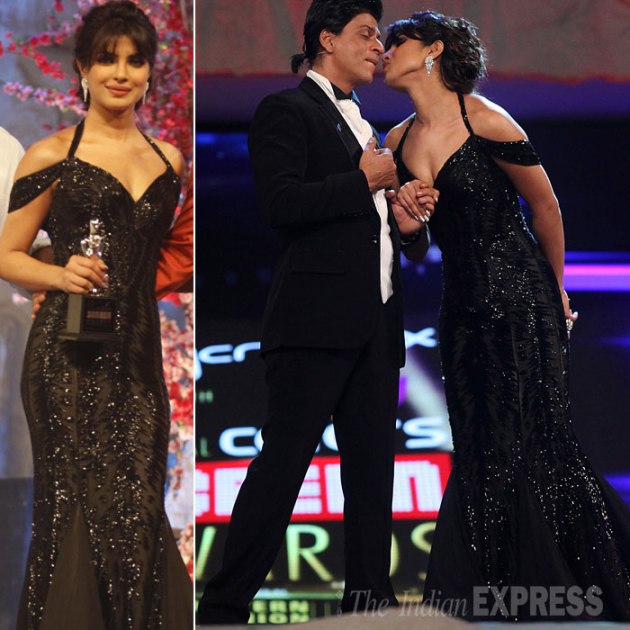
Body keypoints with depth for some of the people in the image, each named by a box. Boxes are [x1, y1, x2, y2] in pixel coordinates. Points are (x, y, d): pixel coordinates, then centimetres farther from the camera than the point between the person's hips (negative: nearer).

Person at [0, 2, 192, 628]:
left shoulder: (167, 159, 15)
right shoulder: (52, 155, 1)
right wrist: (61, 275, -15)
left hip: (138, 355, 4)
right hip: (70, 359, -4)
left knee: (139, 511, 1)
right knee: (87, 511, -7)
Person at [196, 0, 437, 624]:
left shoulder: (366, 125, 25)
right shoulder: (286, 110, -1)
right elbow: (281, 203, -15)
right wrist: (365, 181, -8)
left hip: (375, 325, 8)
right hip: (317, 319, -8)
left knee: (372, 468, 7)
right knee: (282, 461, -9)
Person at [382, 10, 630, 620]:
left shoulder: (486, 121, -12)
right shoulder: (397, 142, 7)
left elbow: (545, 205, -2)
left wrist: (555, 292, 9)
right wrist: (402, 209, -8)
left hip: (520, 295, -6)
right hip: (463, 305, 6)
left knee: (528, 443, -7)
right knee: (480, 451, 7)